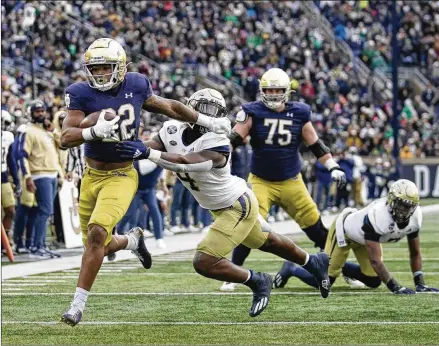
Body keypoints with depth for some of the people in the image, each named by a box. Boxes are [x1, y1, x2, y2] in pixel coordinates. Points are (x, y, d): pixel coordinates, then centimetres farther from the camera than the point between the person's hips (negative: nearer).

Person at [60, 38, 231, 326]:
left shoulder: (135, 86, -5)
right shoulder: (82, 94, -10)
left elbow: (169, 107, 13)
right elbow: (66, 138, -19)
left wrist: (209, 121, 19)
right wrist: (94, 131, -39)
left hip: (121, 176, -2)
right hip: (92, 176, 2)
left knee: (97, 234, -23)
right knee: (99, 247, 11)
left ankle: (78, 305, -17)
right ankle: (133, 240, 47)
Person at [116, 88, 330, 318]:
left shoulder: (217, 144, -32)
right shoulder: (172, 130, -9)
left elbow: (187, 163, -45)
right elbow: (151, 146, -16)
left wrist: (148, 153, -55)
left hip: (238, 206, -8)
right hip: (221, 208, 8)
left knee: (204, 263, -15)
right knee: (268, 242, 29)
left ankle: (257, 282, 7)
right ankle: (314, 262, 53)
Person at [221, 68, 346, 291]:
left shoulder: (299, 113, -1)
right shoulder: (253, 113, -7)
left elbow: (315, 145, 7)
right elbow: (233, 139, -12)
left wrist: (333, 167, 2)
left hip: (291, 182, 2)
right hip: (261, 181, -2)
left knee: (316, 228, 5)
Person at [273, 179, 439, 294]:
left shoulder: (415, 216, -24)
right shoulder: (377, 216, -45)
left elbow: (415, 252, -9)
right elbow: (375, 260, -44)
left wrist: (420, 283, -17)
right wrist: (395, 287, -49)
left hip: (365, 236, 7)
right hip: (345, 230, -7)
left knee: (373, 281, 5)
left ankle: (341, 267, 30)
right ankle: (292, 269, 21)